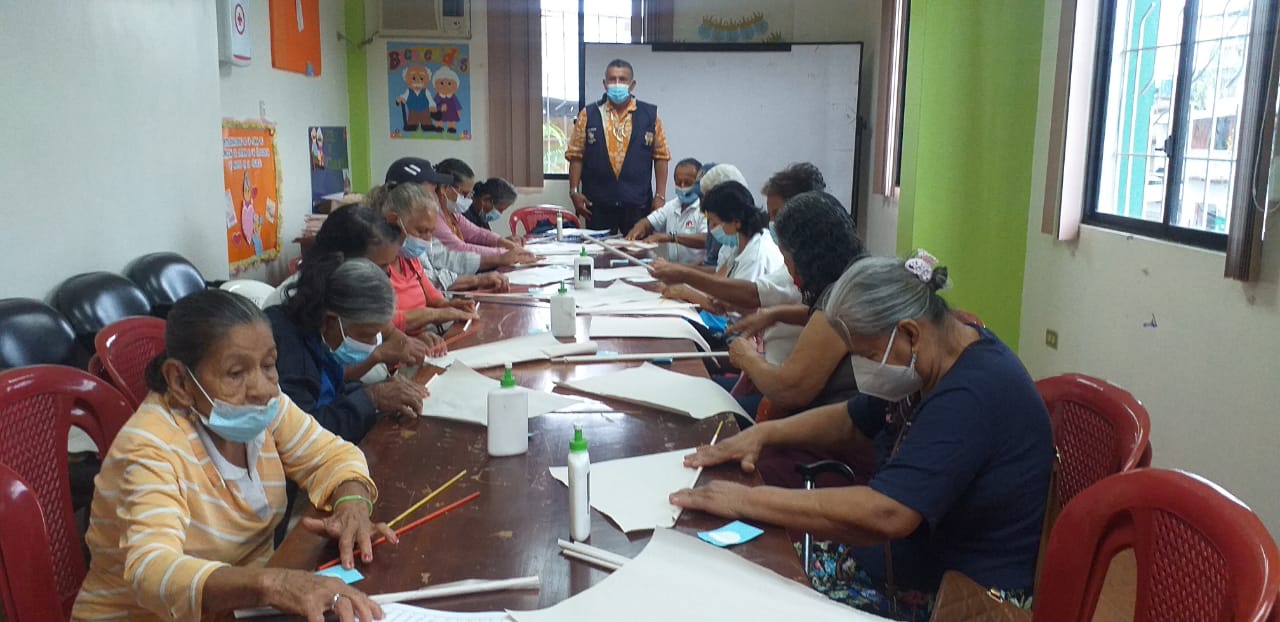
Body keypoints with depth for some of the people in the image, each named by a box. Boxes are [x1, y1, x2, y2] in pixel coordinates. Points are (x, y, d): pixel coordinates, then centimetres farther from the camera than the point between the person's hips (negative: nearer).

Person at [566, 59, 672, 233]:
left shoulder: (649, 115, 4)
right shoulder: (588, 115, 5)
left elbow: (661, 156, 5)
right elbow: (575, 155, 5)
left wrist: (660, 196, 0)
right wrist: (574, 192, -4)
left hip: (638, 204, 0)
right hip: (598, 204, 0)